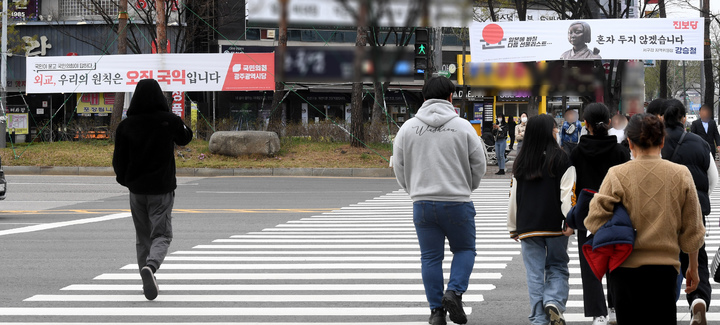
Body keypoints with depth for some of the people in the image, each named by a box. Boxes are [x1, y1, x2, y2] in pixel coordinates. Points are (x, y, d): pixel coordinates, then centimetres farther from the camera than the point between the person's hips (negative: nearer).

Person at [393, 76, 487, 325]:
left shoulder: (408, 127, 3)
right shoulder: (463, 127, -3)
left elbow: (399, 167, 8)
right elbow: (479, 164, 2)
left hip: (422, 202, 2)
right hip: (457, 202, -2)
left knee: (430, 257, 9)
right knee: (464, 249, 15)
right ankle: (454, 291, -6)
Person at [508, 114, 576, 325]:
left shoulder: (520, 161, 7)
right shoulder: (560, 158, -4)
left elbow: (514, 196, 11)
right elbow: (567, 193, -11)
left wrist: (513, 227, 18)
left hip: (527, 226, 2)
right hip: (555, 225, -2)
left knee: (535, 273, 5)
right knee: (557, 268, 10)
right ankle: (554, 302, -15)